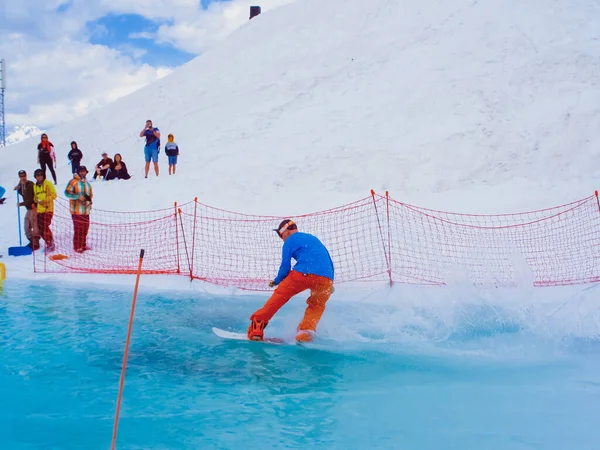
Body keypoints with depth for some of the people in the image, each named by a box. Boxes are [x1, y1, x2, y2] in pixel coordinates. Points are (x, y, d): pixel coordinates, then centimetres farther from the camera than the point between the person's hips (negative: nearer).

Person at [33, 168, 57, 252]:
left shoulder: (48, 184, -2)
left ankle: (50, 245, -3)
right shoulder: (35, 186, 16)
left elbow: (54, 195, -6)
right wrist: (36, 200, -2)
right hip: (39, 210, 6)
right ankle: (48, 242, 18)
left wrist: (45, 200, -19)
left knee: (45, 227, -13)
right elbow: (35, 197, 22)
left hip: (47, 209, -6)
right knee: (40, 228, 4)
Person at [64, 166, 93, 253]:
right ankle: (77, 247, 2)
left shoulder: (87, 184, 15)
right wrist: (78, 196, -22)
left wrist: (89, 199, 3)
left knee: (85, 228, 11)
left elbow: (90, 194, 23)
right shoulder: (73, 182, -8)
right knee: (78, 229, -6)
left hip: (86, 210, 7)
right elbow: (67, 193, -14)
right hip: (77, 210, -7)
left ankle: (83, 245, 24)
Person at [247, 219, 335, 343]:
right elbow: (329, 262, 32)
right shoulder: (314, 239, 33)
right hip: (326, 278, 5)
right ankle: (306, 330, 1)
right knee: (317, 305, 23)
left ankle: (257, 326, 7)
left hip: (303, 273, -4)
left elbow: (285, 266, 10)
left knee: (279, 296, 10)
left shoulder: (290, 241, 15)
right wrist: (330, 284, 36)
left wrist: (277, 281, 26)